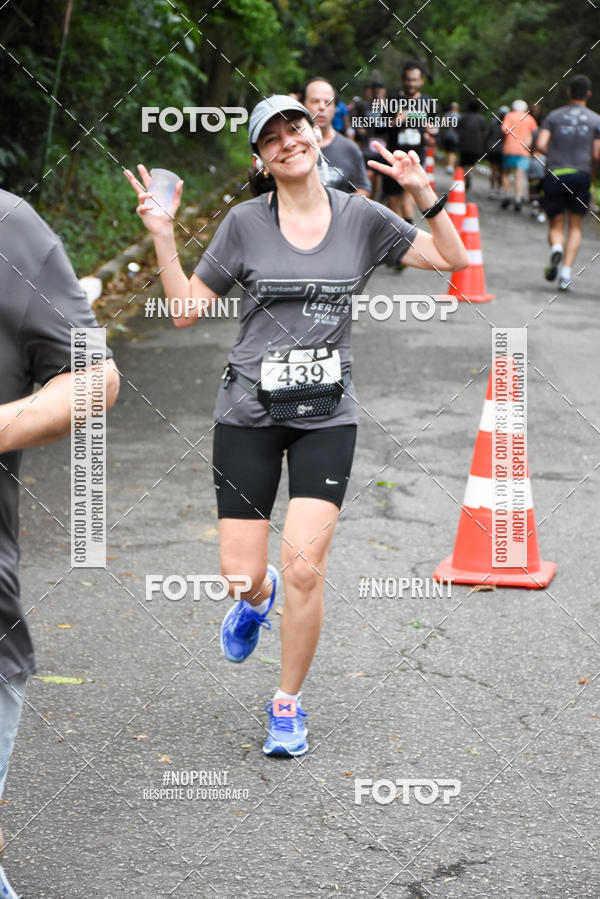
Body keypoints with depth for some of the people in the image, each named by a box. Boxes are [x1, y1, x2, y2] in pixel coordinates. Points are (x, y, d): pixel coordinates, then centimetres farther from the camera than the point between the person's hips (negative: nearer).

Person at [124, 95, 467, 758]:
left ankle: (288, 704, 12)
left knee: (305, 566, -10)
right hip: (249, 411, 0)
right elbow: (187, 310, 3)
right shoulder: (245, 223, -1)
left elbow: (453, 259, 6)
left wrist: (423, 192, -8)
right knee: (240, 573, -1)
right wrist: (162, 237, -9)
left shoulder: (361, 217, 3)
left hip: (326, 415, 0)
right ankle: (257, 599, 40)